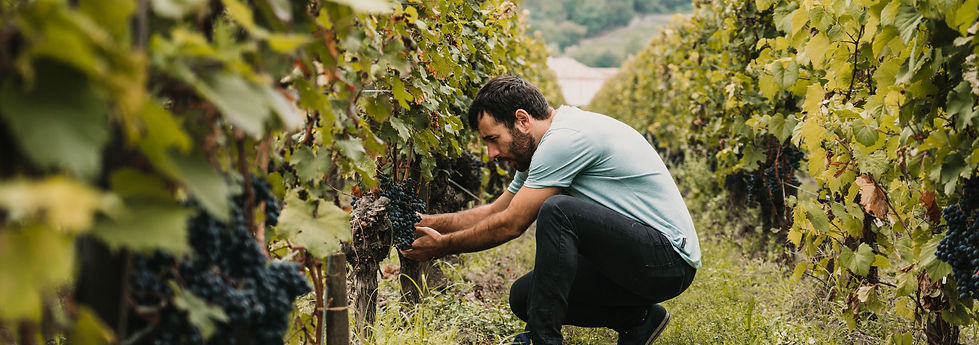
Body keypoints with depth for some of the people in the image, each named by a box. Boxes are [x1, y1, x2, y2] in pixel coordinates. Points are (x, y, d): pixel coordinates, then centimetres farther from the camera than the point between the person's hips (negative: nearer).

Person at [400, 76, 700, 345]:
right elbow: (494, 212, 20)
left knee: (558, 211, -28)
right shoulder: (545, 148, 11)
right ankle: (638, 320, 12)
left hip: (669, 258, -10)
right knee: (524, 296, 6)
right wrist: (424, 222, 13)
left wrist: (443, 245, -4)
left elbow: (510, 225, -16)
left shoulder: (566, 139, -19)